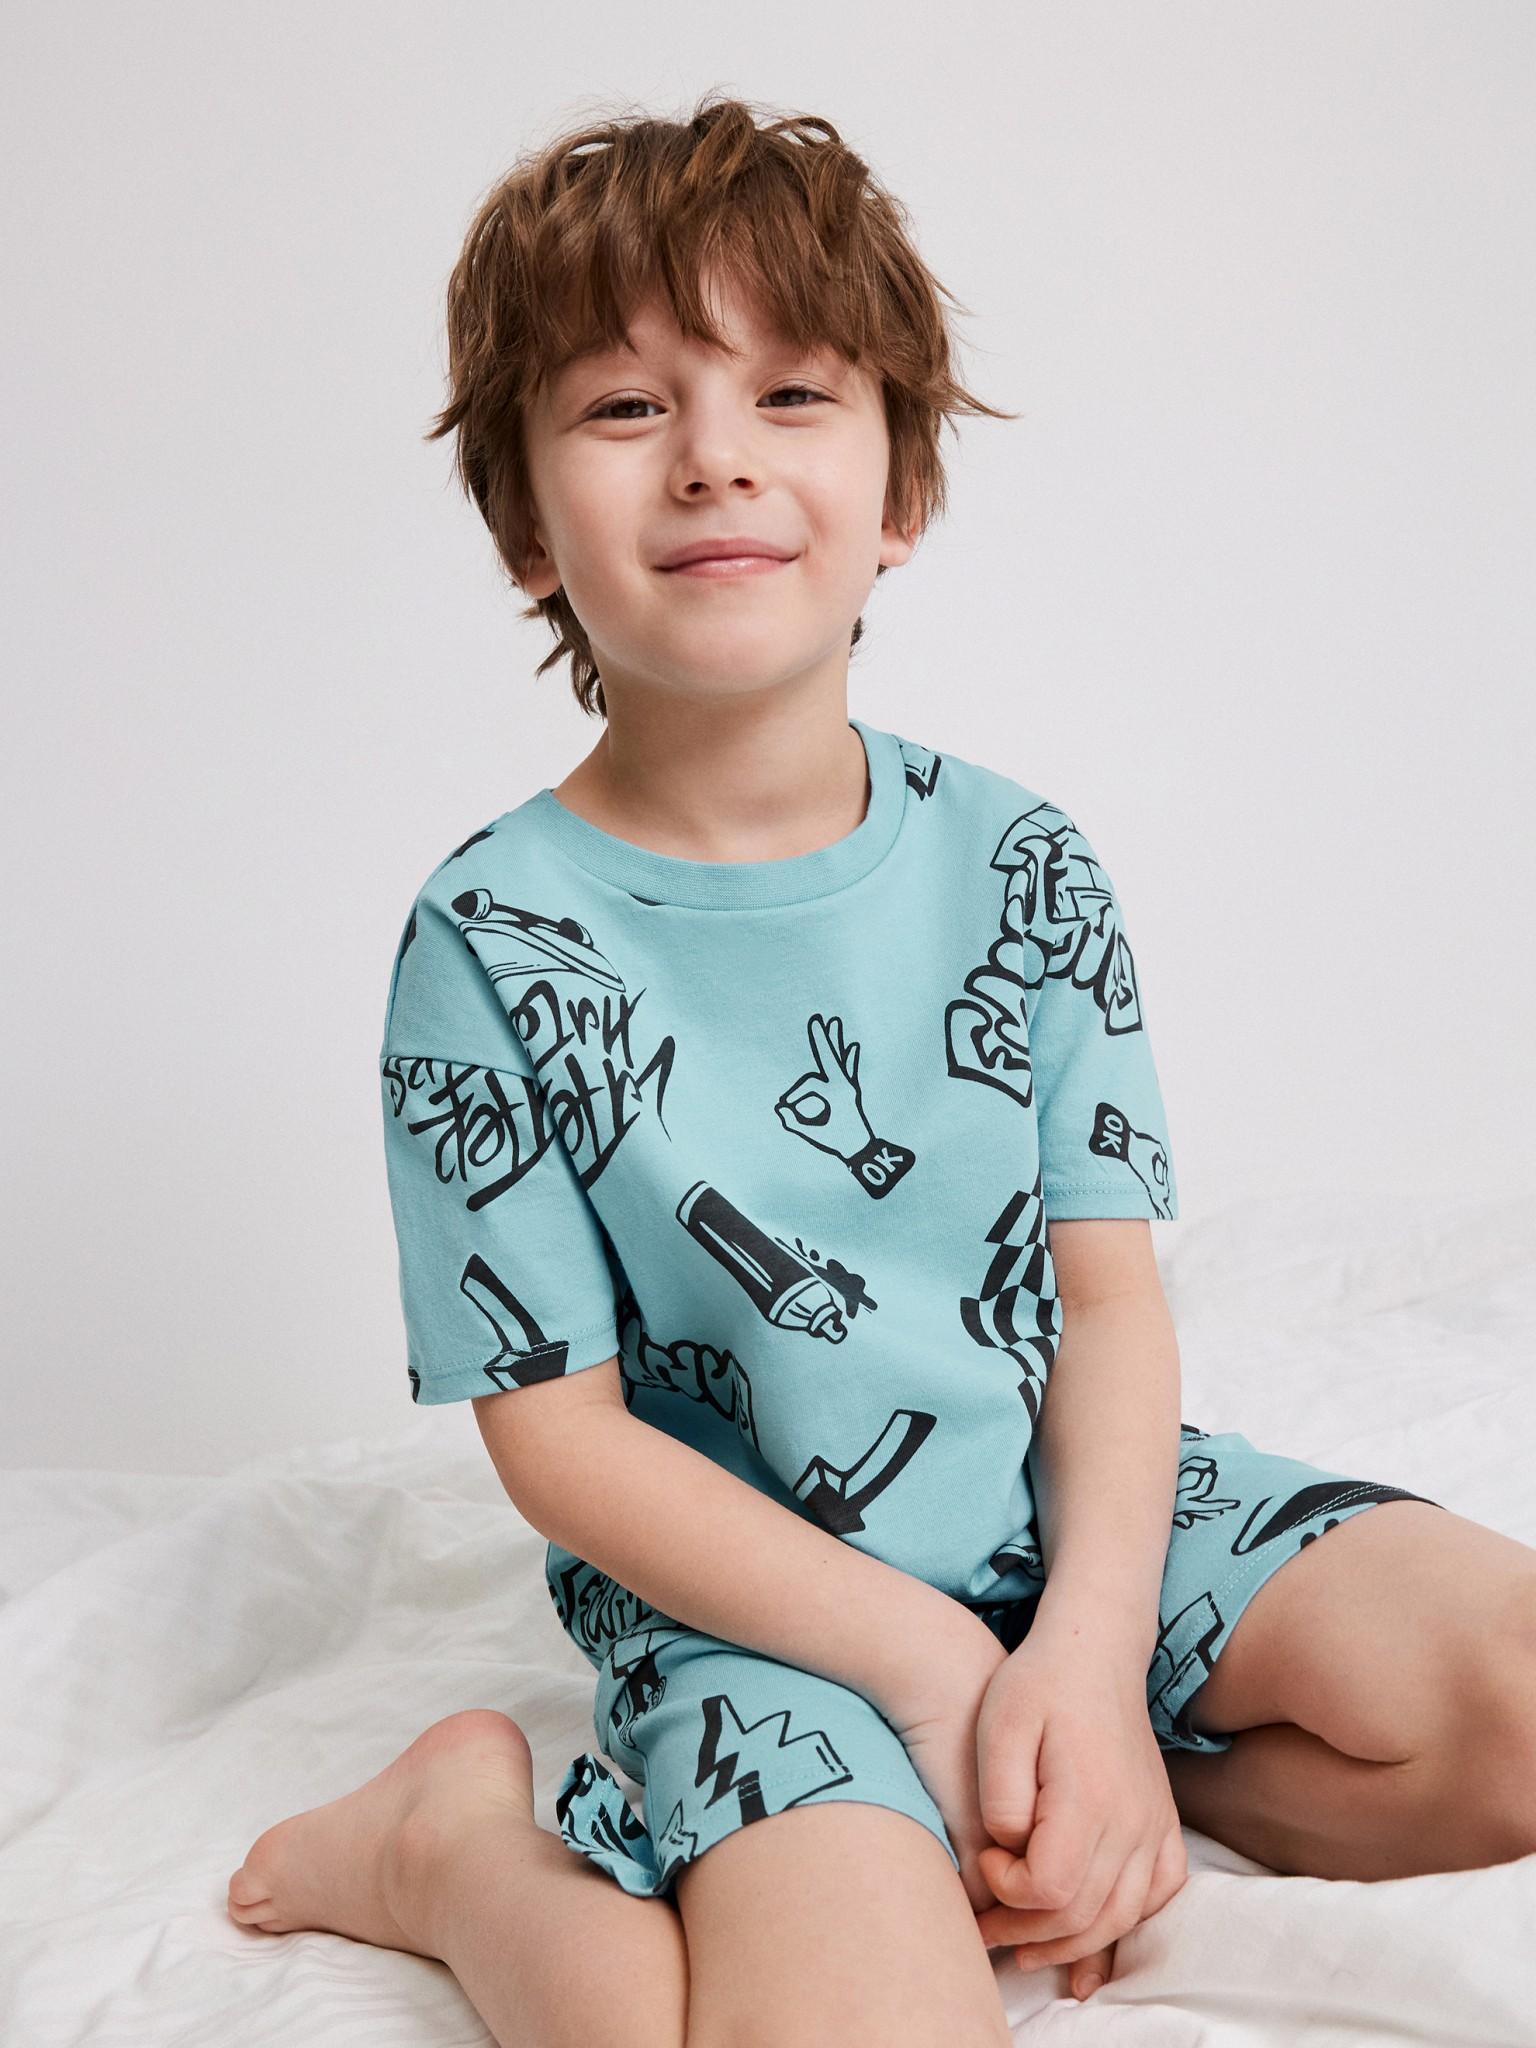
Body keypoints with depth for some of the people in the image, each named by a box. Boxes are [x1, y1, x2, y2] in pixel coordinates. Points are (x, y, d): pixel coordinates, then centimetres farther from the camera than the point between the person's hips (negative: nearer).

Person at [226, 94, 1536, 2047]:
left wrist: (1091, 1649, -18)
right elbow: (562, 1436, -10)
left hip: (1081, 1513, 5)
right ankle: (462, 1843, -3)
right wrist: (932, 1661, -17)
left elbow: (1111, 1288, -2)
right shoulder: (495, 942, -12)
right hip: (744, 1585, -4)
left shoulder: (1017, 864, -2)